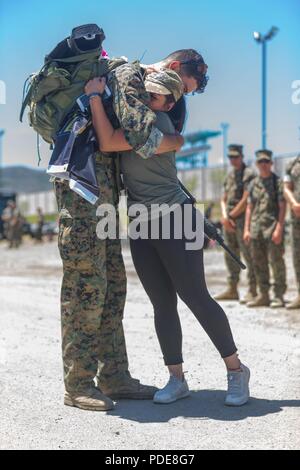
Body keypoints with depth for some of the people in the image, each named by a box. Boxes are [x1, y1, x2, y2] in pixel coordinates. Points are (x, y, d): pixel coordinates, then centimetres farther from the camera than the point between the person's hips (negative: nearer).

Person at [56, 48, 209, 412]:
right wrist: (179, 141, -1)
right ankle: (78, 385, -3)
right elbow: (147, 140, -22)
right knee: (86, 283, -9)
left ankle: (114, 376, 12)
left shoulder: (141, 84, 22)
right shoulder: (129, 76, -9)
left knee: (112, 283, 8)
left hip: (103, 185, 10)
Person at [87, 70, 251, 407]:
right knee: (163, 305, 5)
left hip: (175, 220, -8)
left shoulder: (159, 124, -13)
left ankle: (236, 370, 6)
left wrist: (94, 94, -15)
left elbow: (108, 143, -22)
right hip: (142, 228, 8)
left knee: (195, 297, -7)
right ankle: (177, 379, 10)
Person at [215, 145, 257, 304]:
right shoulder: (229, 176, 18)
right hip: (229, 220, 8)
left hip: (242, 219, -8)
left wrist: (231, 215, -9)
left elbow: (246, 201, -14)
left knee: (248, 255, -7)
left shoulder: (249, 174, -7)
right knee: (230, 255, 10)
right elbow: (224, 199, 15)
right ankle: (232, 290, 16)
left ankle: (252, 291, -6)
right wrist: (224, 216, -3)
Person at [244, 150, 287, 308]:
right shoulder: (253, 184, 13)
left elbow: (282, 207, -7)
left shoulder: (278, 182, -2)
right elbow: (249, 207, 14)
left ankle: (279, 296, 1)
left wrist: (279, 229, -16)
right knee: (259, 263, 7)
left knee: (276, 262, -5)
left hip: (273, 228, -5)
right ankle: (263, 296, 15)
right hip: (256, 229, 5)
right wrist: (246, 229, 7)